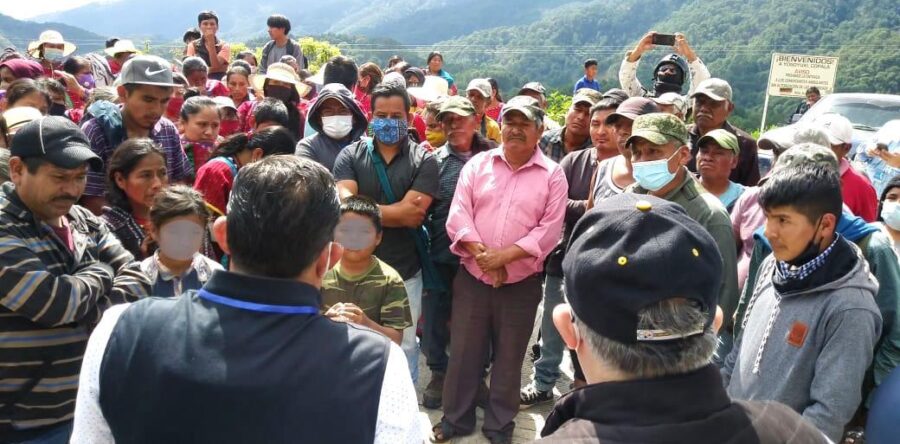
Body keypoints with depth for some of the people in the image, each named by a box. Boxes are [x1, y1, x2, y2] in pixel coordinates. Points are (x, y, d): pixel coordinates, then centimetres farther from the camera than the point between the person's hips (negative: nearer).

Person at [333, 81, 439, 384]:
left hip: (405, 271, -1)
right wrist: (398, 211, -20)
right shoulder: (350, 156, -2)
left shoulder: (423, 161, -5)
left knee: (404, 344, 16)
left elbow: (413, 214, -17)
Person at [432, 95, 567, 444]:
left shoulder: (552, 175, -2)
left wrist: (503, 255, -18)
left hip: (521, 283, -1)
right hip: (472, 277, 1)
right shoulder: (477, 164, 3)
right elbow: (458, 215, -4)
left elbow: (549, 230, -9)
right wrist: (482, 254, -16)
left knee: (508, 358, 12)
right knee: (463, 352, 11)